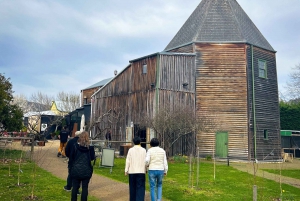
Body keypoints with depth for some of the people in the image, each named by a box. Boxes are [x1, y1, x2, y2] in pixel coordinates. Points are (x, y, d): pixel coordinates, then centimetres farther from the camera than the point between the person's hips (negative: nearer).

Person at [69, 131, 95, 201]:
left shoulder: (75, 146, -7)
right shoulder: (90, 147, -7)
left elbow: (71, 158, -2)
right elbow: (92, 158, 2)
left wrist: (71, 166, 10)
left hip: (76, 170, 1)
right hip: (86, 171, 0)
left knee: (75, 187, 11)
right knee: (85, 187, 7)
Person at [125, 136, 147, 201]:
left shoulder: (130, 150, -2)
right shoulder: (143, 150, -2)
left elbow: (128, 161, -4)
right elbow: (145, 161, -1)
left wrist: (126, 171, 1)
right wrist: (146, 169, 10)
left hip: (132, 171, 1)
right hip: (141, 171, -1)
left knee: (133, 187, 14)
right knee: (140, 188, -1)